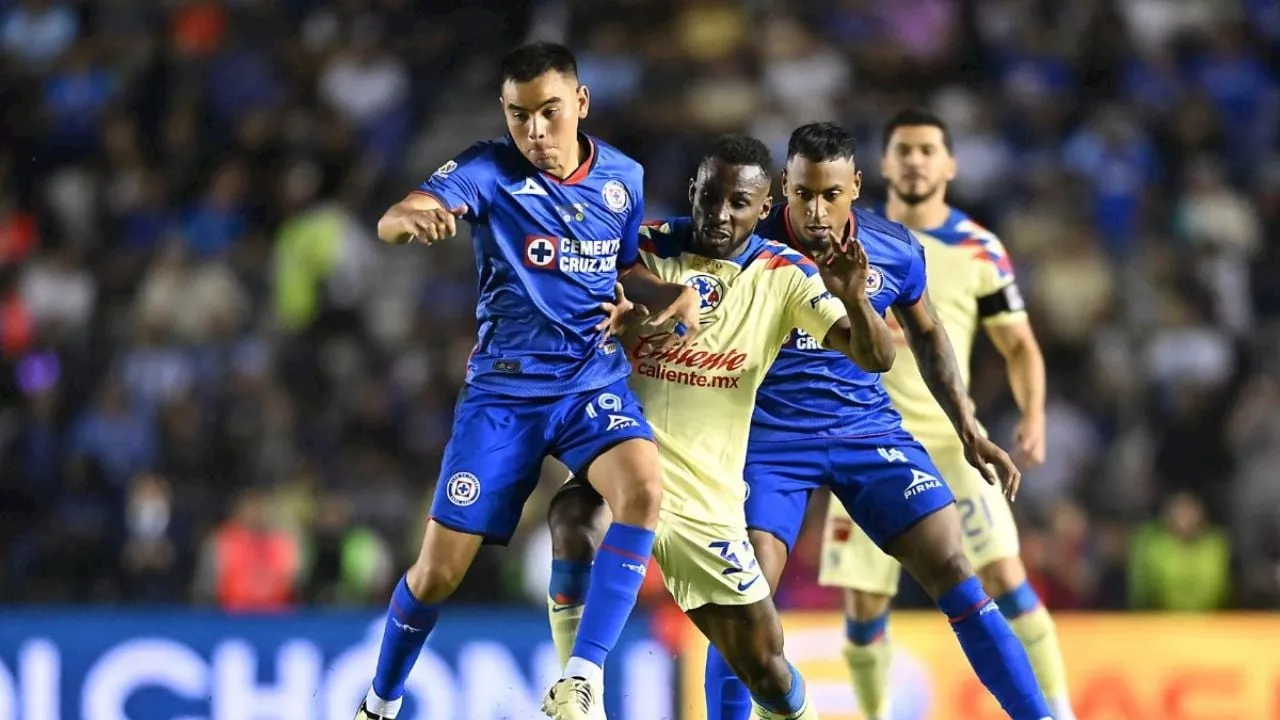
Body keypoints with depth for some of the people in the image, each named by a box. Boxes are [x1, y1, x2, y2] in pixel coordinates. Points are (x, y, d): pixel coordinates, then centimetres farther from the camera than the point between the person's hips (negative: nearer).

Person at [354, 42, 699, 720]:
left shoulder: (623, 177, 2)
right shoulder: (490, 169, -10)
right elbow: (390, 222, -26)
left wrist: (677, 294, -2)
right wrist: (412, 217, -51)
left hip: (597, 378, 2)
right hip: (504, 385, -2)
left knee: (643, 488, -30)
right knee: (439, 568, -1)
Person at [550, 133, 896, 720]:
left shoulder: (784, 276, -2)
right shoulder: (643, 251, -2)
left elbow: (876, 359, -10)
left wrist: (852, 298, -31)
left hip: (708, 498, 1)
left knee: (765, 667, 5)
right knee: (573, 522, -36)